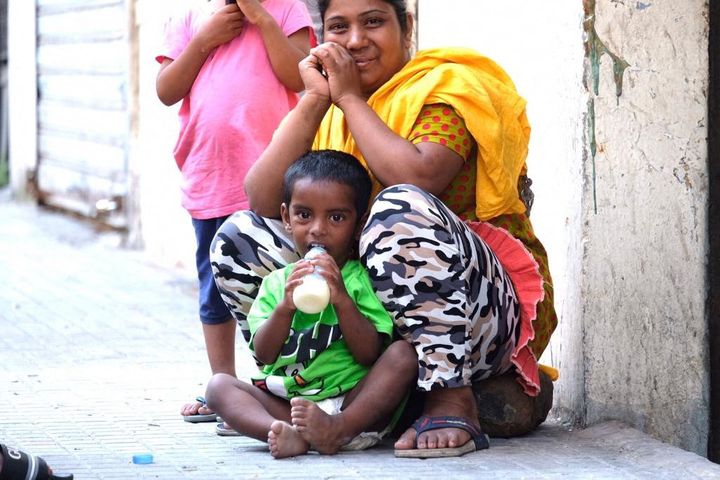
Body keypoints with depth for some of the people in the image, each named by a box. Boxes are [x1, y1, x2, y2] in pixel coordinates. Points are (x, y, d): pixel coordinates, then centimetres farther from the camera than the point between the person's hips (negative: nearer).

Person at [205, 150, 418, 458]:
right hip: (284, 403, 3)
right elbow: (263, 355, 0)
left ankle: (340, 428, -41)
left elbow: (371, 354, -8)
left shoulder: (361, 279, 3)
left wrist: (342, 300, -21)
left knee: (402, 355, -24)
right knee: (219, 385, -16)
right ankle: (288, 434, -44)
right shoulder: (277, 283, 12)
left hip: (352, 402, -3)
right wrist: (286, 306, -17)